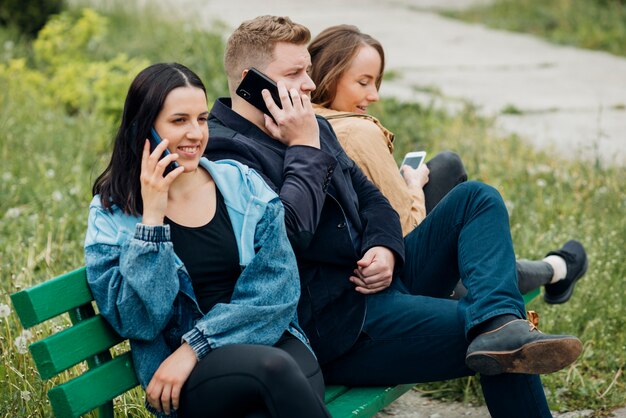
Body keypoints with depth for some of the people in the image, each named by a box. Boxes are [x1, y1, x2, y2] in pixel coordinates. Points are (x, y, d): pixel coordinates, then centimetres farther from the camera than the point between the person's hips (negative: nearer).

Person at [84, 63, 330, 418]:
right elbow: (138, 322, -8)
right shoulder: (112, 214, 3)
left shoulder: (243, 185, 8)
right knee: (275, 367, -34)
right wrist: (152, 215, -12)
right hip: (184, 377, -2)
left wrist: (194, 346, -12)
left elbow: (279, 286, -2)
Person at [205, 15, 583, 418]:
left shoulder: (312, 126, 16)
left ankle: (499, 324, -28)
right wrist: (305, 150, -15)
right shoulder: (224, 151, -14)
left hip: (379, 275, 10)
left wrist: (385, 248, -3)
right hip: (332, 317, -10)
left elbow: (370, 196, 19)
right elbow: (286, 230, -28)